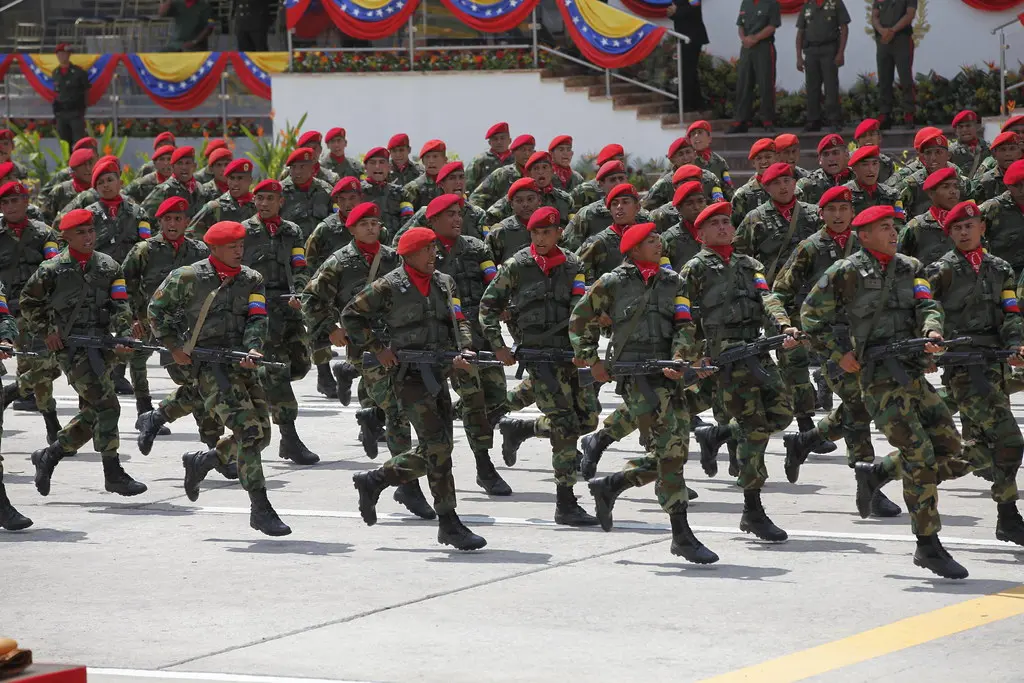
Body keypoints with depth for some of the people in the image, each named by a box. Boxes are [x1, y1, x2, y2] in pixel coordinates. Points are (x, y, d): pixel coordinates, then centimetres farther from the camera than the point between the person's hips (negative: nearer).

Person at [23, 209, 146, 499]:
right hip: (71, 347, -5)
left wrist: (122, 336, -14)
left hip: (102, 345, 5)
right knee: (106, 406, -13)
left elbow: (120, 306, 1)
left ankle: (49, 456, 28)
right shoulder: (52, 270, -2)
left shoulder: (108, 267, 8)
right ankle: (113, 474, -7)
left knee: (92, 412, 9)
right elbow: (29, 302, 10)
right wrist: (45, 332, 1)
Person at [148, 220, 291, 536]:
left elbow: (257, 318, 0)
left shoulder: (251, 279, 10)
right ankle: (260, 509, -16)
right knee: (248, 430, -18)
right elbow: (157, 309, 7)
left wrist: (253, 348, -19)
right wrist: (174, 346, 1)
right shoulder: (189, 278, -3)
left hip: (242, 363, 6)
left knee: (261, 434, 6)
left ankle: (201, 462, 31)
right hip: (208, 364, -6)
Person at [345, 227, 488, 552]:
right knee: (437, 446, -13)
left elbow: (458, 321, 15)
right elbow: (350, 315, 2)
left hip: (438, 373, 7)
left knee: (431, 453, 9)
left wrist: (463, 350, -5)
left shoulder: (443, 283, 14)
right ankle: (449, 525, -9)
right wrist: (377, 348, -4)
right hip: (409, 375, -7)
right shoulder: (389, 287, -4)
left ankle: (372, 481, 29)